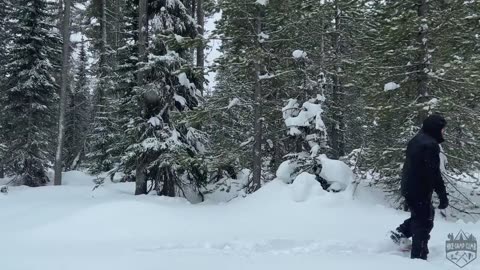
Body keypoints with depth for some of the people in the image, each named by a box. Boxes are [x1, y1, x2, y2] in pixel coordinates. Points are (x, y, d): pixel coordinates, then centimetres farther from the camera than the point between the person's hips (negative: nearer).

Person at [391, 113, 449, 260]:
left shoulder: (416, 140, 12)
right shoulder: (430, 144, -19)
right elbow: (434, 173, -24)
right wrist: (443, 195, -20)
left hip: (408, 188, 9)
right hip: (420, 190, -9)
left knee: (424, 214, 26)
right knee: (424, 222, 0)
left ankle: (401, 232, 19)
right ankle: (419, 256, 5)